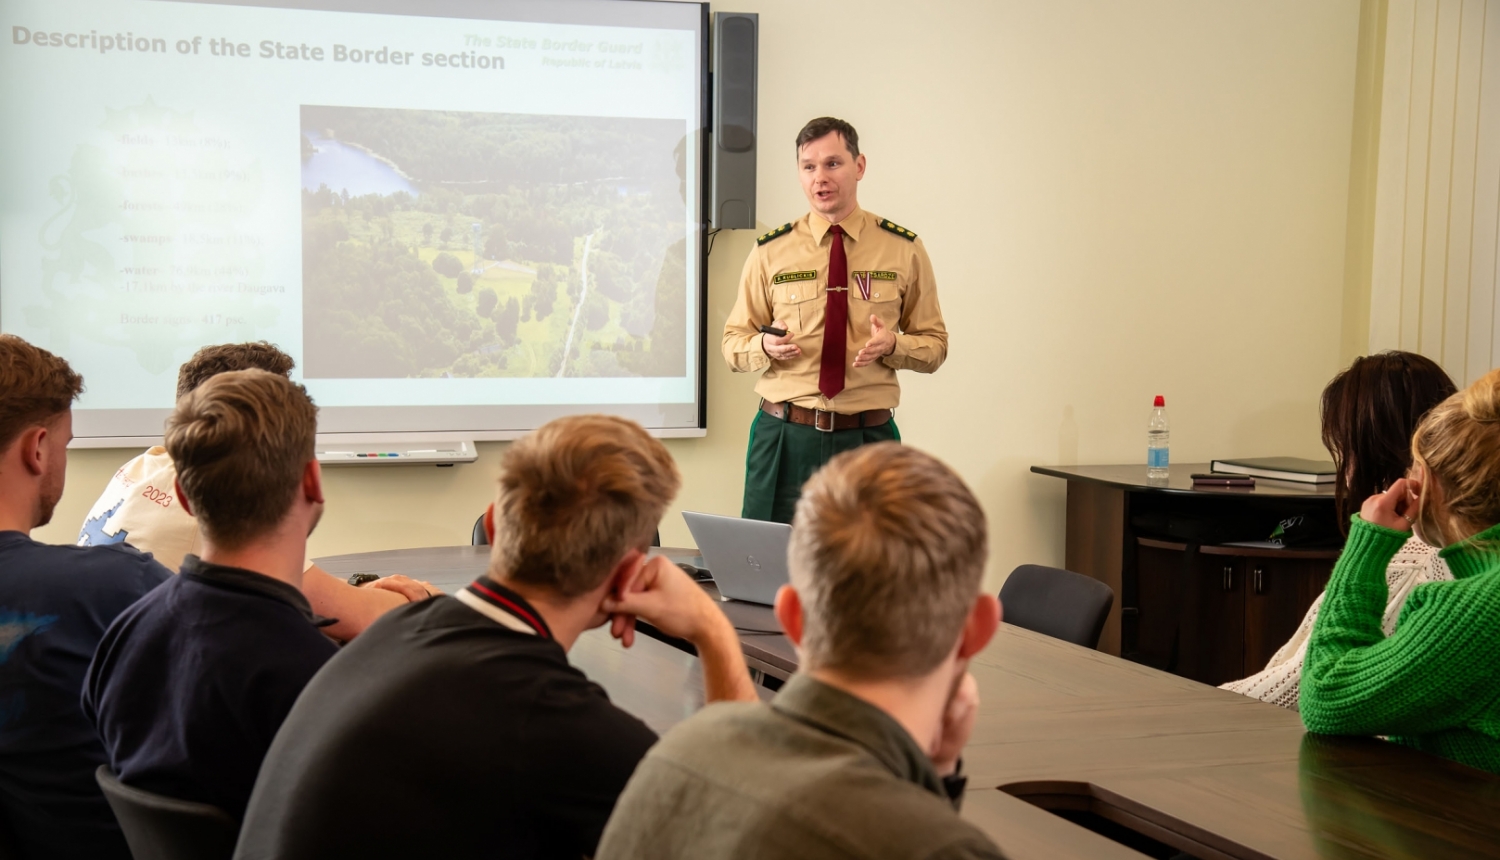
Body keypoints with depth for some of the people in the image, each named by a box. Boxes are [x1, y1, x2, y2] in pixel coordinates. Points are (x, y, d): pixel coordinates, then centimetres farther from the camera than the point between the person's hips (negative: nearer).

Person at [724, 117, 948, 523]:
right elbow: (733, 343, 9)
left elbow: (934, 344, 8)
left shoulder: (904, 250, 5)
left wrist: (892, 345, -13)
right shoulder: (770, 252, 6)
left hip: (869, 439, 0)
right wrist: (764, 346, -14)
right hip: (784, 438, 0)